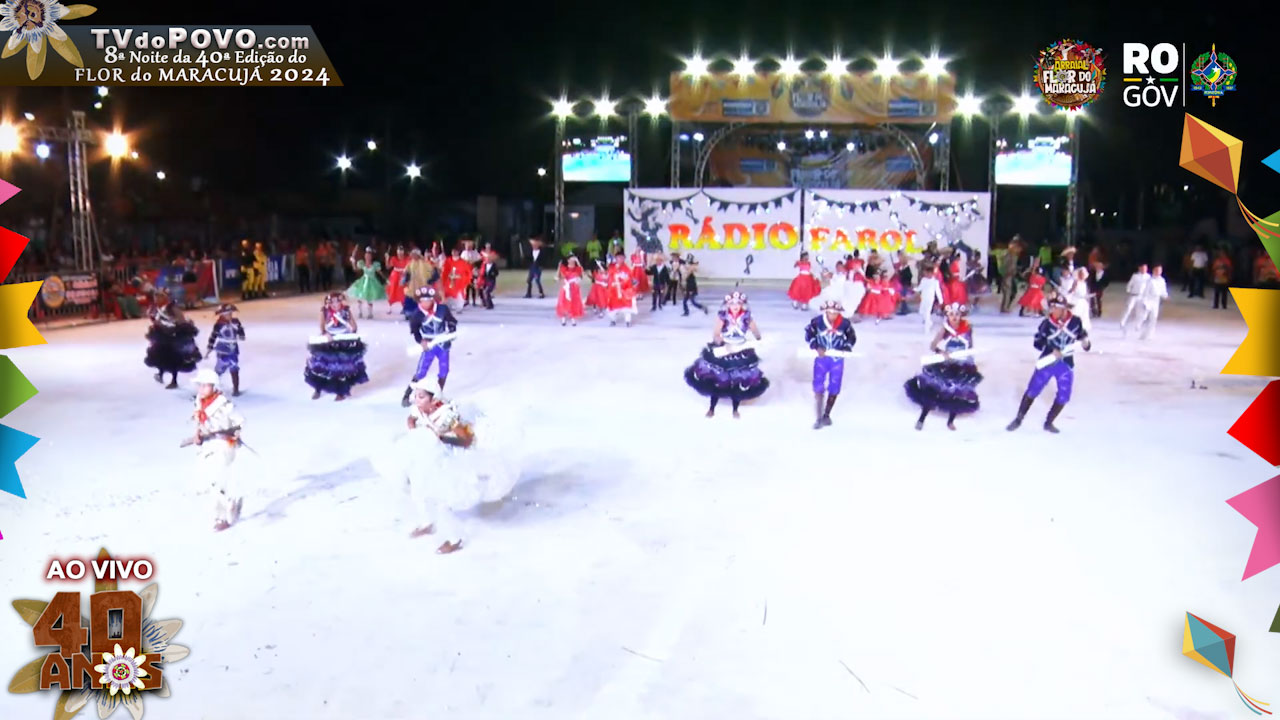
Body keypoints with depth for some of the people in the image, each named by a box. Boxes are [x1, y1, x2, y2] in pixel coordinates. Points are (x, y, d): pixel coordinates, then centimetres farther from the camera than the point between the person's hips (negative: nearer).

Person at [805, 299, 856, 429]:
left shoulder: (845, 323, -13)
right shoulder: (817, 321, -16)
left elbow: (852, 337, 3)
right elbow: (809, 334, -1)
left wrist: (846, 348, -14)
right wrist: (816, 347, -14)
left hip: (837, 359, 1)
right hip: (821, 358, -1)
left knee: (834, 389, 8)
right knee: (818, 387, -7)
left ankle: (826, 415, 28)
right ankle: (819, 417, 3)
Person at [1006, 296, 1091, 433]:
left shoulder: (1076, 322, -6)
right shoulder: (1047, 323, -10)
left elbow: (1082, 335, 9)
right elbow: (1037, 342, -8)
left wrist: (1085, 343, -14)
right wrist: (1051, 350, -23)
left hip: (1066, 364, 2)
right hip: (1047, 361, -1)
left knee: (1064, 396, -1)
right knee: (1033, 390, -3)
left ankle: (1048, 422, 19)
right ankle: (1018, 420, 10)